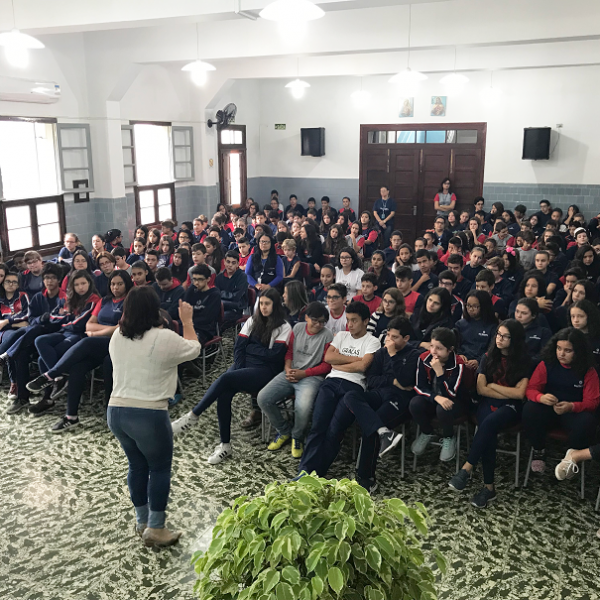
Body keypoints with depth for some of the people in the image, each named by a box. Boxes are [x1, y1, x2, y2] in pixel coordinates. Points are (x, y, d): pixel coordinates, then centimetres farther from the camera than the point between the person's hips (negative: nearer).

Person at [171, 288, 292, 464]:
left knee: (226, 379, -31)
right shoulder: (252, 321, 15)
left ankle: (193, 416, -24)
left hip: (265, 371, -5)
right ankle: (225, 445, -24)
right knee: (224, 394, -28)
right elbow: (238, 348, 9)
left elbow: (275, 355, -12)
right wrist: (239, 370, -7)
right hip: (244, 365, 5)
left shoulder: (284, 327, 0)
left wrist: (252, 348, -2)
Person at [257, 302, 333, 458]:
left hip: (311, 377, -5)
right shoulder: (298, 328, 9)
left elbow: (326, 365, -4)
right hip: (290, 373, 5)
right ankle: (284, 431, 10)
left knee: (303, 407, -33)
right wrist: (288, 369, -3)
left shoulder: (327, 336, -5)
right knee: (263, 398, -14)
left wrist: (303, 373, -11)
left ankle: (297, 437, 2)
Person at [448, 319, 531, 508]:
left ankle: (467, 469, -33)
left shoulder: (523, 361, 2)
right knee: (489, 433, -30)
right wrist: (508, 392, -5)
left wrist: (493, 386, -2)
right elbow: (481, 389, 3)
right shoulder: (489, 357, 11)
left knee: (489, 423, -36)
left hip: (511, 407, -2)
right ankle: (489, 487, -26)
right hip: (488, 403, 2)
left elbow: (520, 394, -8)